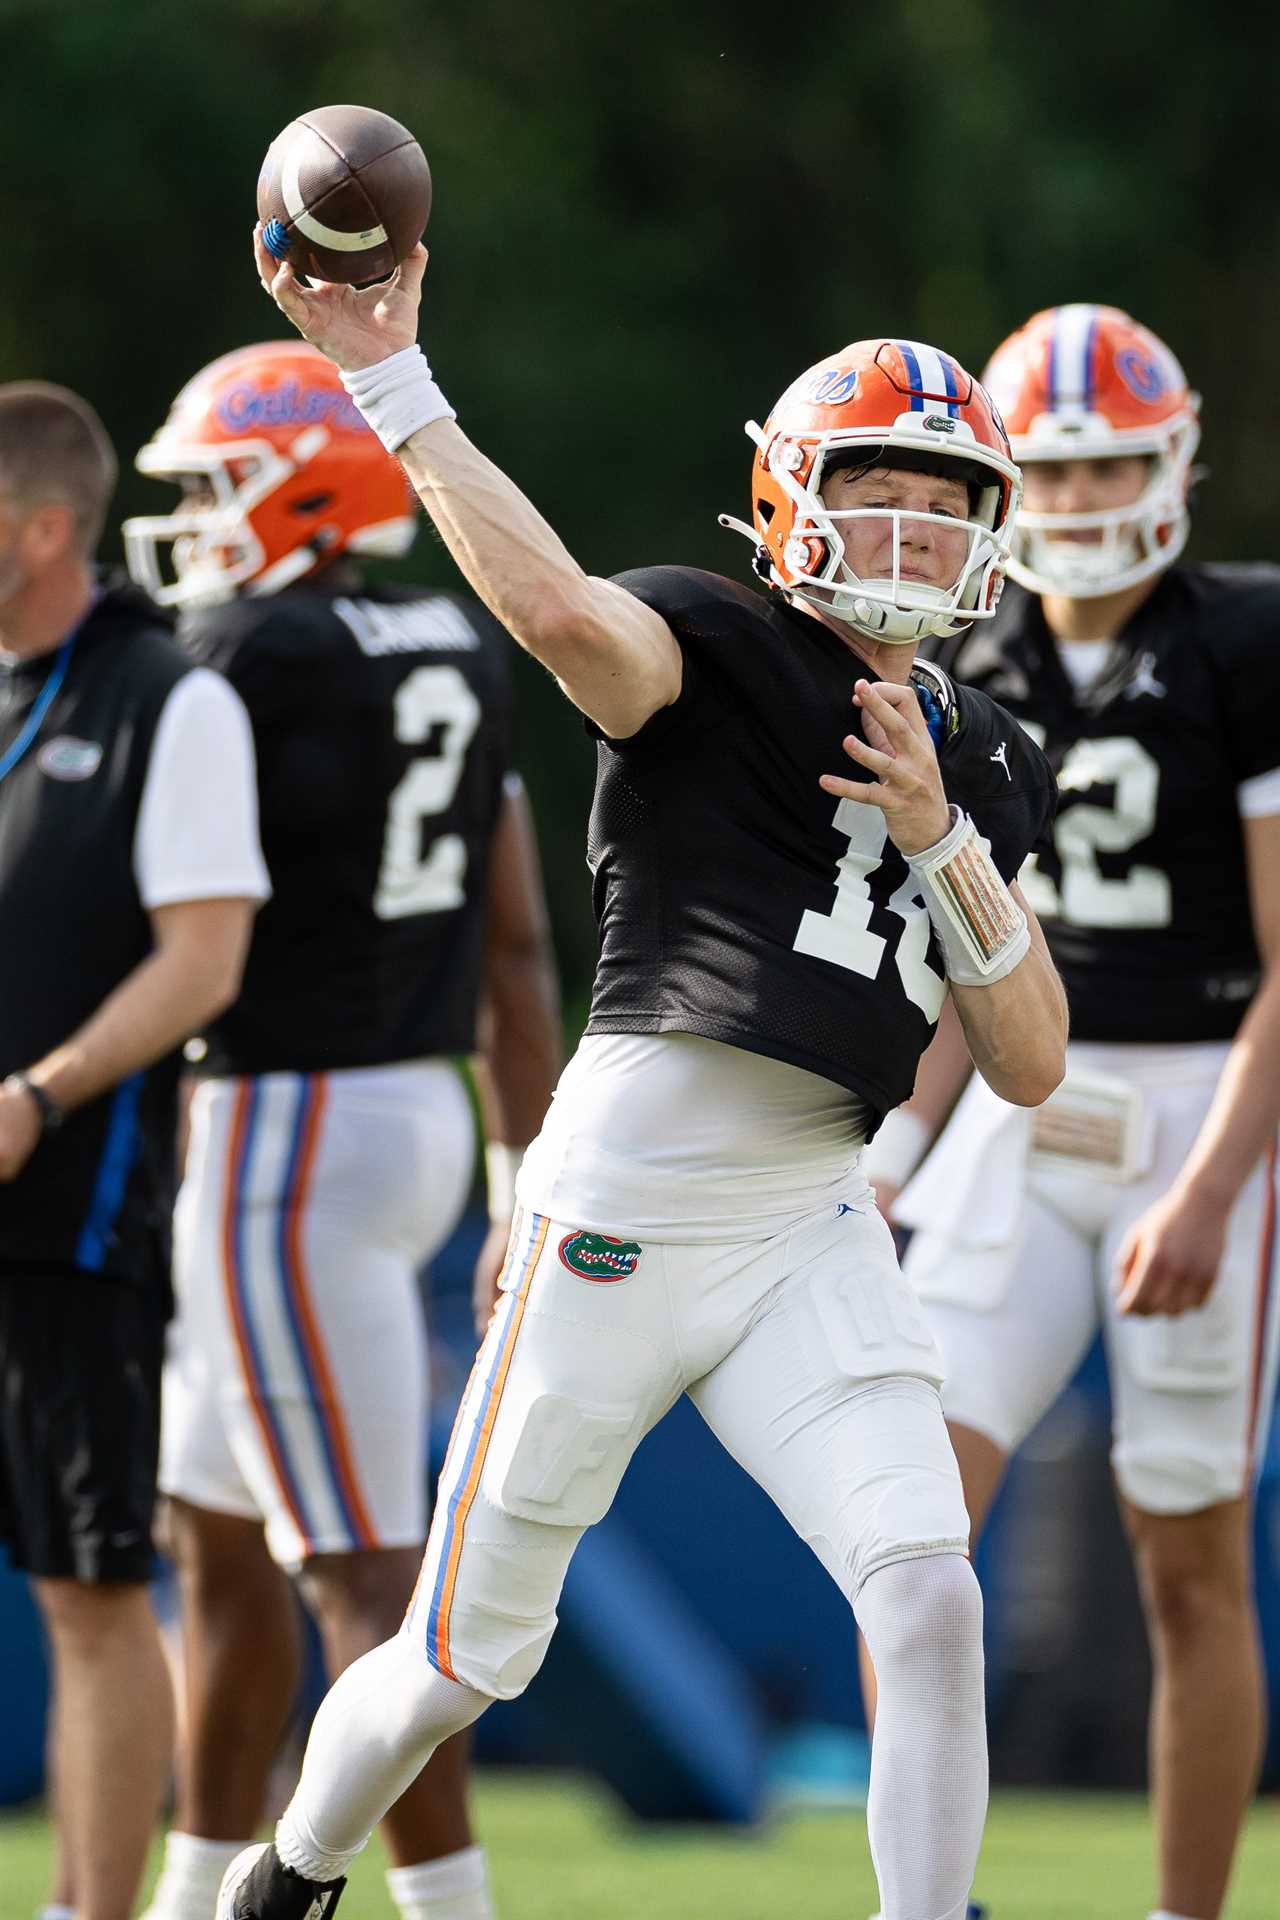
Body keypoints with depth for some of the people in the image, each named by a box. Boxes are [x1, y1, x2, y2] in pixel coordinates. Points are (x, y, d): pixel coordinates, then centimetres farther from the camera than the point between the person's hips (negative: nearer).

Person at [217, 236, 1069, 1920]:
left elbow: (1030, 1068, 9)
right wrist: (392, 389, -32)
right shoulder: (715, 651, -5)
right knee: (464, 1663, 7)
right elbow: (561, 610, -30)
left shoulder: (982, 769, 14)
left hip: (813, 1228, 5)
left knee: (930, 1604, -16)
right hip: (627, 1204, -5)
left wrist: (939, 842, -5)